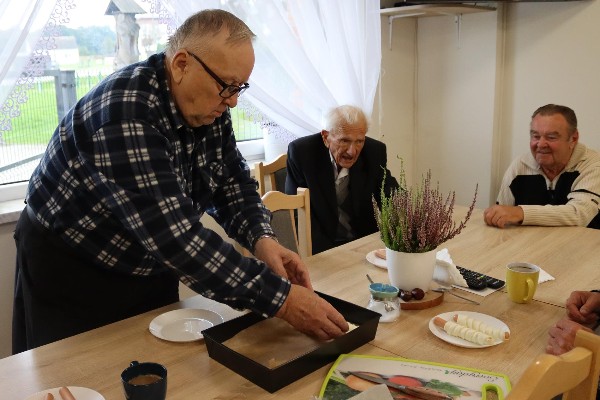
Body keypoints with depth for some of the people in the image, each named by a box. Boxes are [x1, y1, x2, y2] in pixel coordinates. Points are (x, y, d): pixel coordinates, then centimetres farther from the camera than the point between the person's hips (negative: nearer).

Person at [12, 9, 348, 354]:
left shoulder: (209, 109, -8)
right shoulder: (126, 112, -33)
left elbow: (236, 186, -1)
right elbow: (174, 235, -40)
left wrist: (263, 240, -22)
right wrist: (280, 298, -39)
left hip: (150, 270, 7)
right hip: (71, 276, -6)